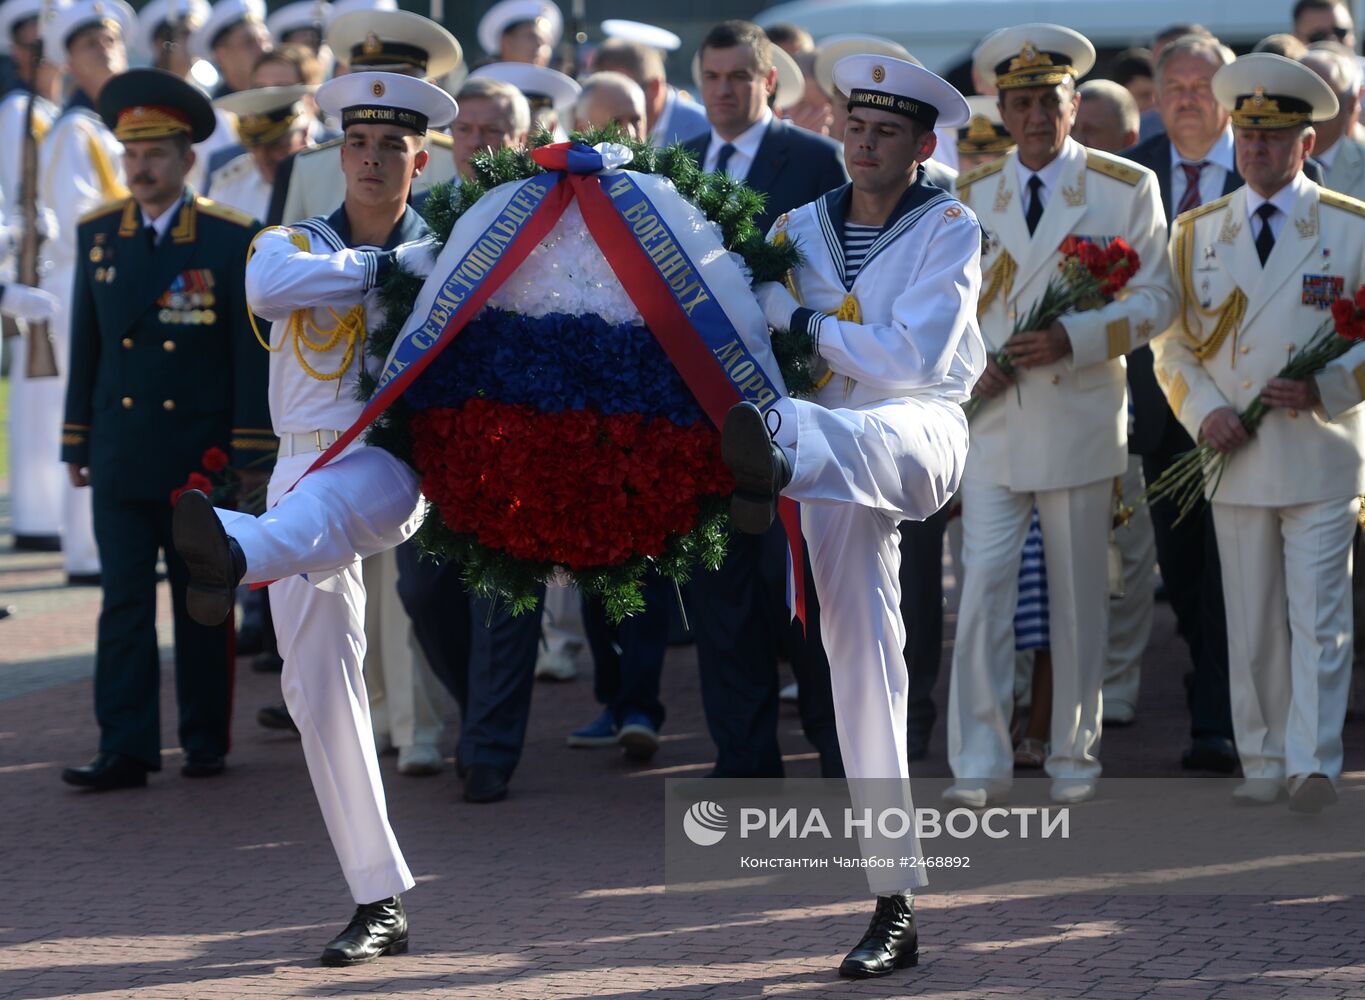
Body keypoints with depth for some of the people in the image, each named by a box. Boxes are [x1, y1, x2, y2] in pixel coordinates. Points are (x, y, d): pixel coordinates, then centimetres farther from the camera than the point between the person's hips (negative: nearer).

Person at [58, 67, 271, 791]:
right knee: (124, 605, -2)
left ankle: (206, 742, 17)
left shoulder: (232, 240, -4)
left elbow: (252, 353, -4)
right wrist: (77, 444, 10)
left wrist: (251, 458, -8)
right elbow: (85, 345, 11)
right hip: (121, 458, 2)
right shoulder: (97, 235, 6)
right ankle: (125, 751, -4)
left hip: (201, 457, -2)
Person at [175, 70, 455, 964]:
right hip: (304, 473, 4)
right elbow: (271, 286, -11)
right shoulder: (294, 245, 13)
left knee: (335, 497, -41)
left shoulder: (446, 257, 13)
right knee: (320, 685, -2)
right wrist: (380, 267, -9)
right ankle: (380, 903, 6)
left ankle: (234, 556, -78)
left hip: (398, 464, -4)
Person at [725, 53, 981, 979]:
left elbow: (915, 360, -9)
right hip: (836, 461, 3)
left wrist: (804, 320, -12)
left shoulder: (950, 229, 2)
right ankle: (896, 908, -1)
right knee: (863, 655, -3)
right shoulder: (801, 229, 14)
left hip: (920, 431, -3)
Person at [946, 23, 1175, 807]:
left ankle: (1075, 756, 18)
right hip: (991, 420, 1)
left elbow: (1156, 300, -2)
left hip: (1080, 420, -1)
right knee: (982, 589, -8)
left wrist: (1073, 339, -17)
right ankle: (978, 765, -6)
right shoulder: (969, 195, 10)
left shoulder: (1127, 189, 2)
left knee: (1079, 596, 7)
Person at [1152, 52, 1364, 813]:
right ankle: (1264, 766, 13)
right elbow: (1172, 343, 12)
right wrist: (1205, 411, -5)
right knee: (1252, 627, 6)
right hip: (1235, 459, 3)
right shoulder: (1198, 232, 10)